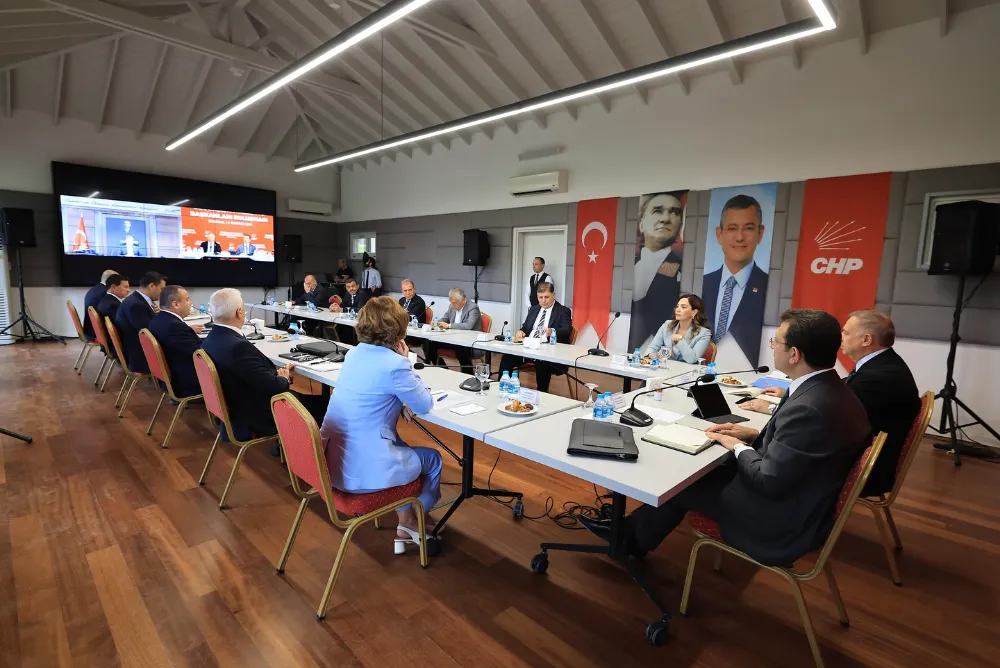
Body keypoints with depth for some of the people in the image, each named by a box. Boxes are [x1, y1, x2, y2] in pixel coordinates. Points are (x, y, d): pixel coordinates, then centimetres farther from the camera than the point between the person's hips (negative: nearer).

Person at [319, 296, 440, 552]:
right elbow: (425, 404, -6)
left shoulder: (354, 354, 5)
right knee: (432, 458, 16)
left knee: (403, 446, 30)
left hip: (332, 460, 8)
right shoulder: (395, 364, -20)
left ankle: (405, 522, 37)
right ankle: (414, 521, 39)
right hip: (362, 471, -8)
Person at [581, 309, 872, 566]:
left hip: (781, 523, -8)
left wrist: (739, 448, -11)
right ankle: (635, 530, 28)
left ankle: (629, 538, 30)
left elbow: (768, 481, -28)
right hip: (801, 508, 8)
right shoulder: (832, 391, -2)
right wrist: (754, 435, 4)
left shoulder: (809, 408, -32)